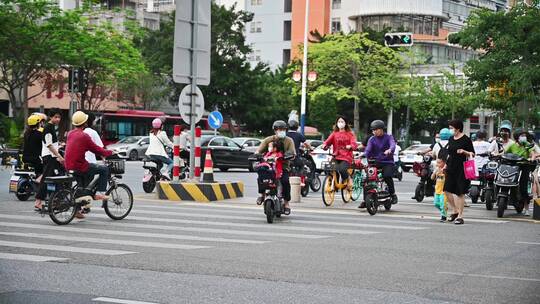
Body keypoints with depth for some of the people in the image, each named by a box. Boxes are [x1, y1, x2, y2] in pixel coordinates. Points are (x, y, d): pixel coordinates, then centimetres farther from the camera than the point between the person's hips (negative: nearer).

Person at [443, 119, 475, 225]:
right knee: (447, 190, 3)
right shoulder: (451, 139, 13)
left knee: (460, 193, -3)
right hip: (451, 169, 7)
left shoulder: (466, 139, -7)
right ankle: (454, 211, 22)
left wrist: (464, 152, -22)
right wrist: (445, 165, 20)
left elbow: (473, 154, -5)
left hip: (462, 169, -7)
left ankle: (460, 216, 4)